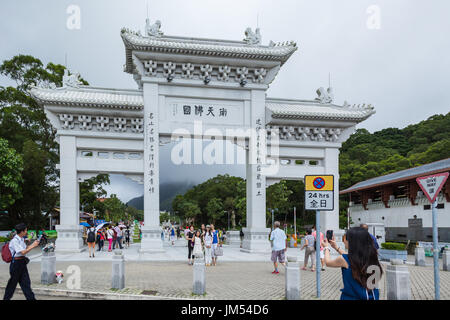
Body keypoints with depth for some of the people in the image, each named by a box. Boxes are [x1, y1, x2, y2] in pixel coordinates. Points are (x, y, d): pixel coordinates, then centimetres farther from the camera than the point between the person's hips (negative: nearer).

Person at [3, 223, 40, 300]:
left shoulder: (21, 239, 8)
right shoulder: (15, 241, -18)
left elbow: (25, 248, 18)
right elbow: (23, 252, -24)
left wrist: (33, 244, 8)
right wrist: (33, 246, -20)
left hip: (22, 263, 8)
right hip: (16, 263, -8)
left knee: (26, 282, 5)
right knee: (13, 283, 6)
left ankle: (31, 298, 5)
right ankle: (6, 298, 23)